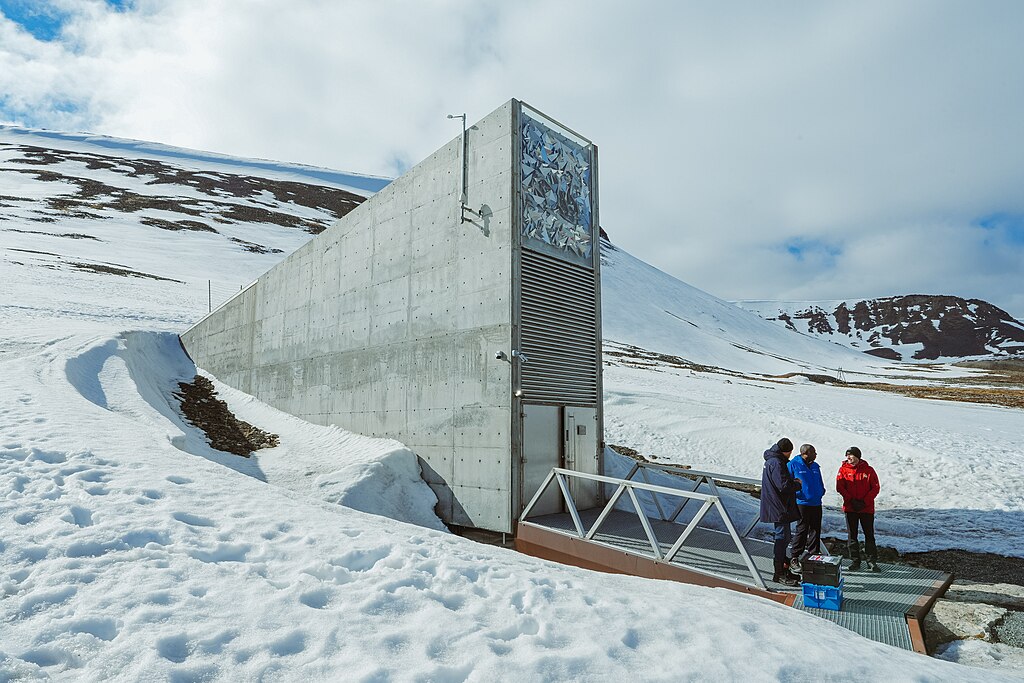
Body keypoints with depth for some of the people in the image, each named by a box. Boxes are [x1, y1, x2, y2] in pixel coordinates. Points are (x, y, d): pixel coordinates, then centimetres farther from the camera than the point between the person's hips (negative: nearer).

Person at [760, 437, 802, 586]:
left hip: (780, 507, 11)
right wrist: (797, 484, -7)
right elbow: (783, 486, -24)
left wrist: (792, 482, 4)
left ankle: (783, 569, 27)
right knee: (782, 537, -5)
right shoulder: (776, 463, -19)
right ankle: (779, 574, 2)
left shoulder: (772, 461, 15)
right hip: (779, 508, -11)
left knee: (784, 537, 18)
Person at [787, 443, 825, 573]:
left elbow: (820, 483, 24)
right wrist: (796, 494, -12)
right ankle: (794, 559, 4)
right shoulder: (793, 465, -8)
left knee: (815, 531, 11)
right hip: (802, 504, -7)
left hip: (816, 504, 7)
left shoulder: (815, 466, 14)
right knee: (802, 531, -5)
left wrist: (821, 492, 8)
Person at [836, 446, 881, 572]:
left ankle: (872, 561, 16)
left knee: (869, 534, 6)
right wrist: (852, 500, -12)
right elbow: (840, 487, -3)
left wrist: (865, 502, -11)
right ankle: (855, 561, 14)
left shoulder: (868, 470, 0)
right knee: (852, 535, 6)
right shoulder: (843, 469, 1)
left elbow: (875, 488, -2)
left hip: (867, 508, -1)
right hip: (850, 508, 1)